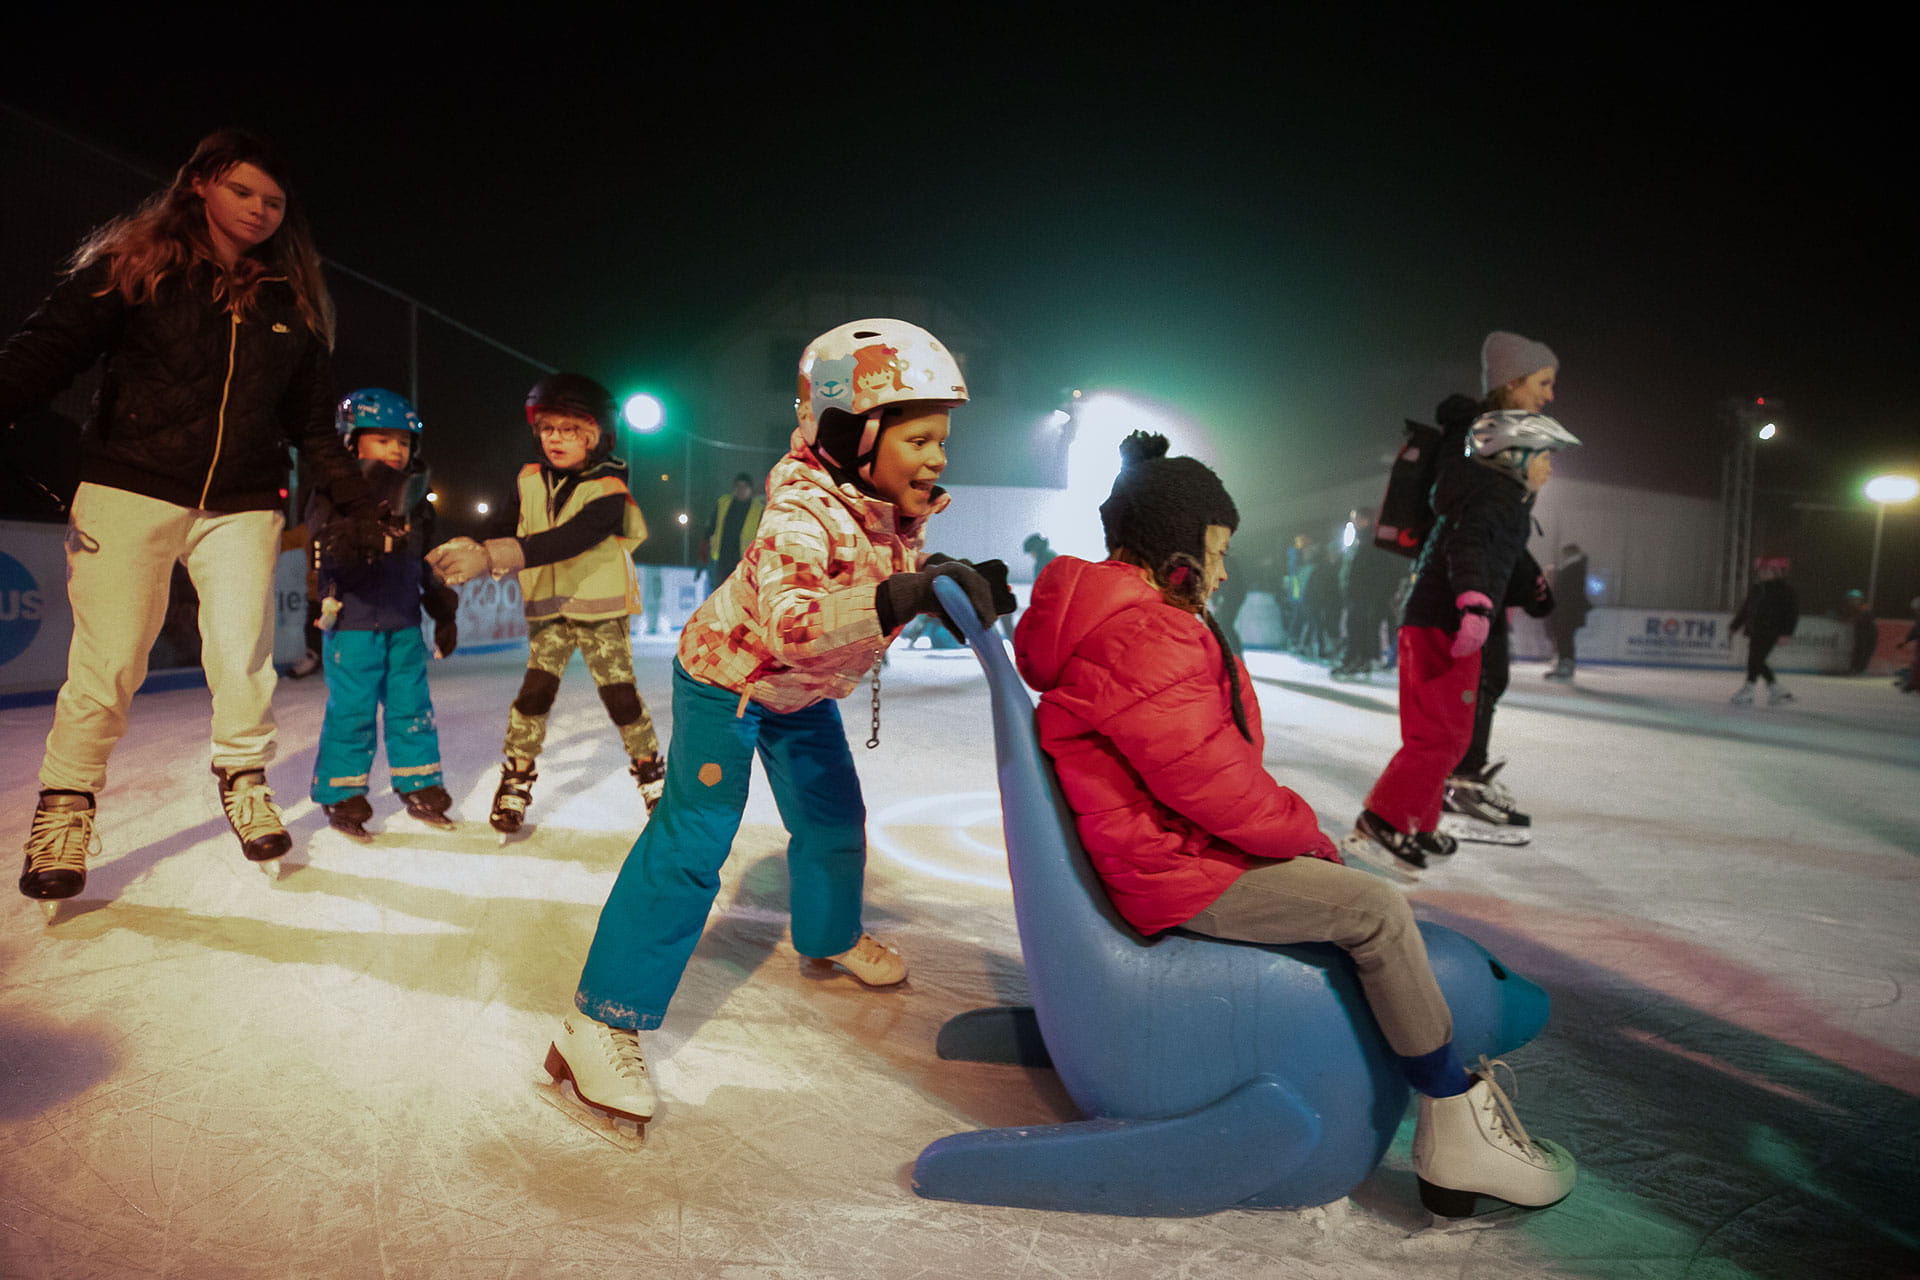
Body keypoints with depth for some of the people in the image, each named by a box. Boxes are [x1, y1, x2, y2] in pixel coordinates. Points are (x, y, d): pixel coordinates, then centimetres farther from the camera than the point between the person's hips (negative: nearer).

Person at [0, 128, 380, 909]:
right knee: (108, 659, -3)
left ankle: (243, 779, 21)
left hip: (241, 507, 3)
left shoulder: (292, 303, 11)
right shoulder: (132, 266, 2)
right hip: (130, 492, -2)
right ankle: (66, 804, 14)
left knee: (244, 653, -1)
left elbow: (312, 419, 14)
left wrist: (353, 497, 9)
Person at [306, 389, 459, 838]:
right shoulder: (333, 495, -5)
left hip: (403, 622, 5)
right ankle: (341, 793, 14)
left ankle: (418, 784, 21)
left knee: (412, 705, 8)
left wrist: (444, 614, 18)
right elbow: (332, 552, -20)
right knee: (351, 709, -2)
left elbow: (428, 563, 20)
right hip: (351, 623, -5)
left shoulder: (415, 502, 13)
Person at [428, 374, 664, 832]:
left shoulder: (608, 491, -15)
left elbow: (565, 541, -29)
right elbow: (503, 530, 1)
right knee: (534, 692, -7)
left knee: (621, 696, 0)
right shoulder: (529, 481, 4)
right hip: (548, 611, 4)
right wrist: (464, 551, -22)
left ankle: (651, 771, 19)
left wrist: (491, 556, -36)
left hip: (600, 610, -3)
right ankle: (516, 778, 7)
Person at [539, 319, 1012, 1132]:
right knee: (690, 842, -14)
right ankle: (602, 1020, -7)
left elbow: (910, 584, 4)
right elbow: (789, 622, -51)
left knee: (835, 819, 16)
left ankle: (831, 937, 44)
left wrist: (966, 589, -17)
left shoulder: (900, 516, -10)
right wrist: (896, 599, -64)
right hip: (725, 677, -8)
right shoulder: (802, 517, -36)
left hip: (803, 692, 8)